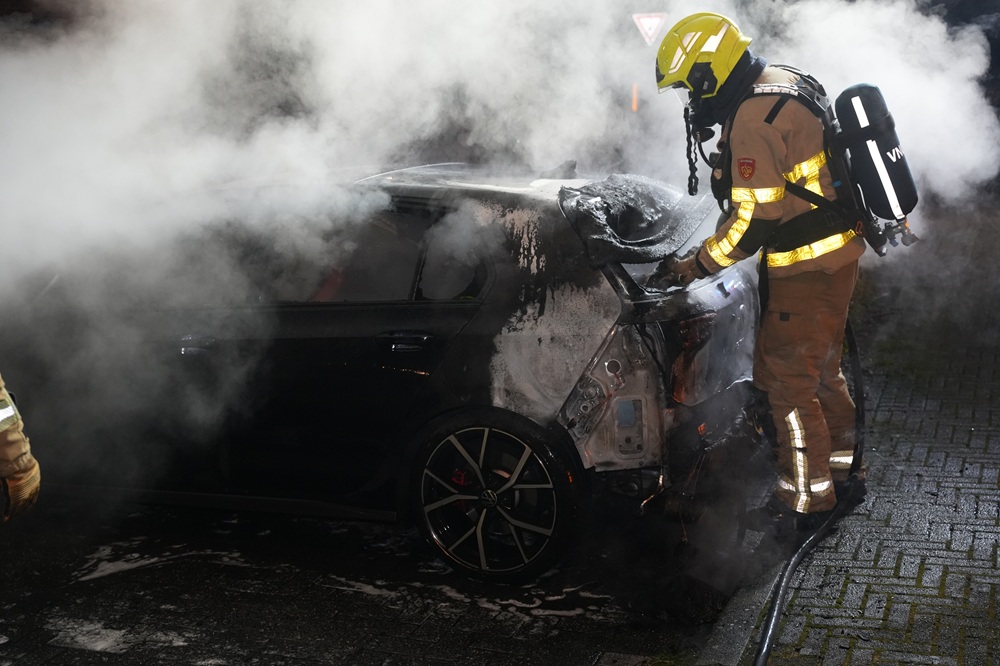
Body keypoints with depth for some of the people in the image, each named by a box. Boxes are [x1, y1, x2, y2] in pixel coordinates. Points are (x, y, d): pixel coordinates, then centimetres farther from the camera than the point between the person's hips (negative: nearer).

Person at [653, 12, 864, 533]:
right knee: (820, 368, 23)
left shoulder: (754, 118, -22)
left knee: (787, 380, 0)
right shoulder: (784, 83, 10)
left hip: (807, 266, -10)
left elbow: (755, 220, -24)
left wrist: (693, 266, -14)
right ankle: (838, 467, 38)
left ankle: (805, 501, 11)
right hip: (836, 253, 10)